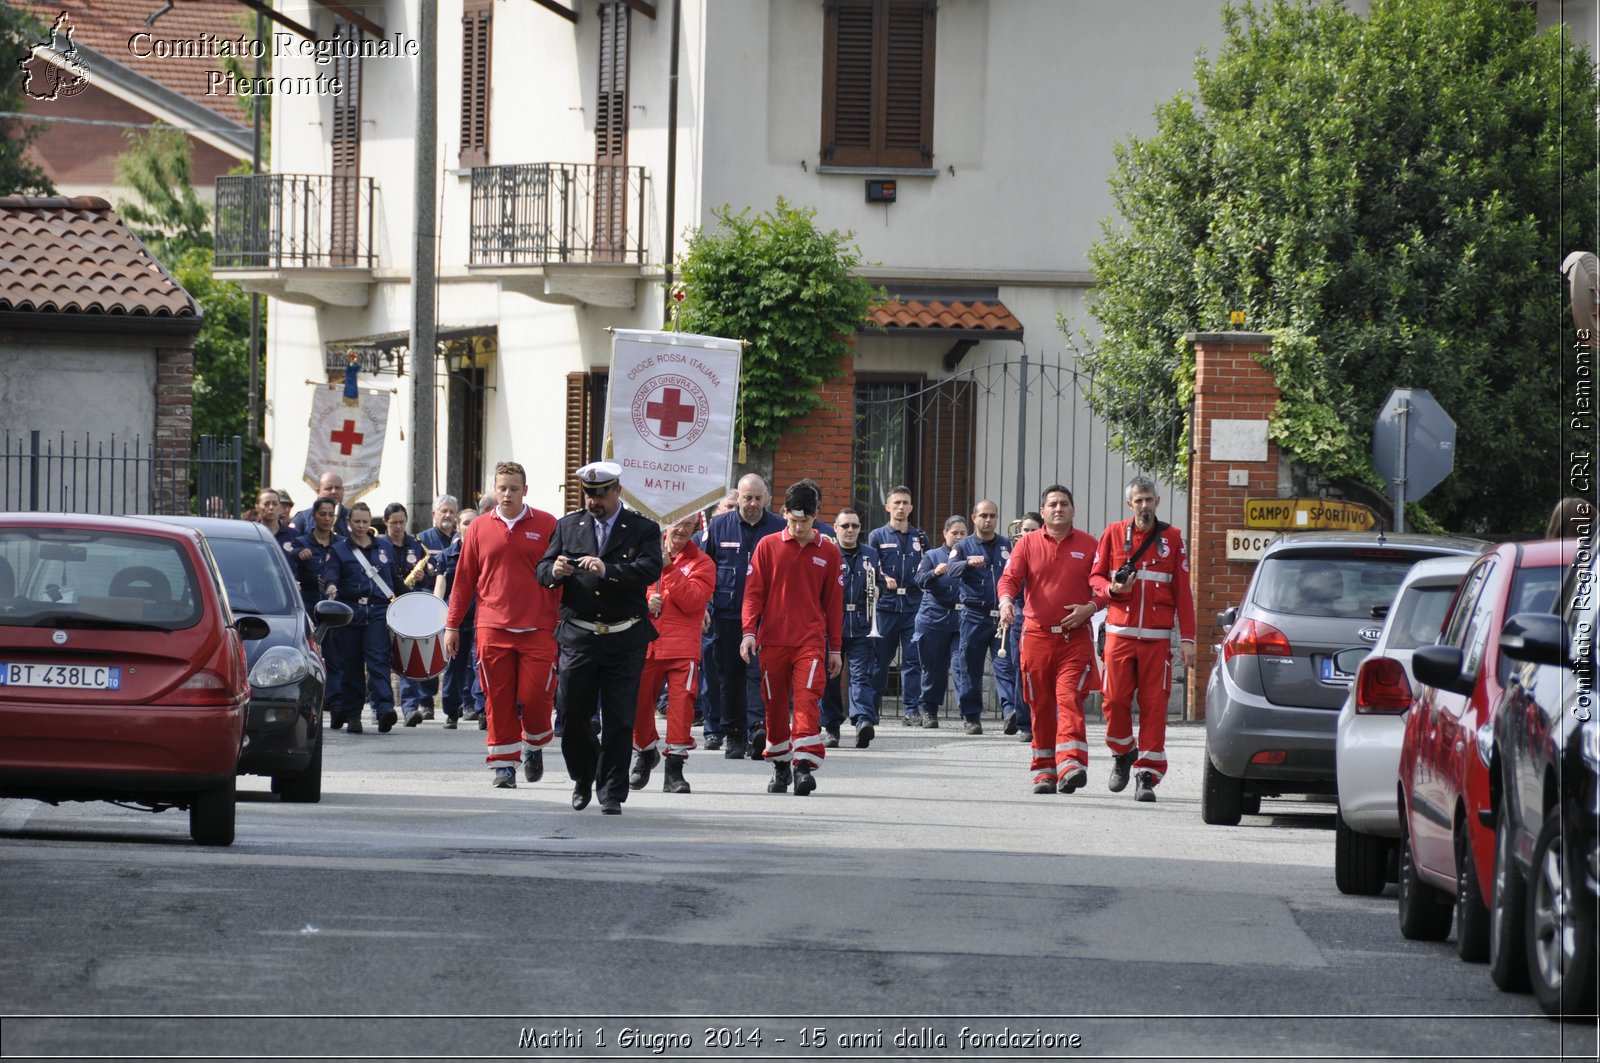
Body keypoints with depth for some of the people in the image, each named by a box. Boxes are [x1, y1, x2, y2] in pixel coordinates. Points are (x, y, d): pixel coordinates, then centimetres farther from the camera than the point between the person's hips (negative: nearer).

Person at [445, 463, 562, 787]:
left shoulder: (547, 526, 4)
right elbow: (463, 580, 11)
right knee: (498, 700, 0)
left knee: (535, 697, -5)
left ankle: (534, 745, 23)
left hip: (537, 629, -1)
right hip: (492, 629, 1)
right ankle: (502, 764, 8)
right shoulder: (479, 529, 8)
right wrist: (452, 625, 9)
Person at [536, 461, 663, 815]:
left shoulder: (644, 529, 3)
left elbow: (650, 570, -13)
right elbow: (542, 571, 7)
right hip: (578, 636, 2)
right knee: (571, 714, 2)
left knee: (619, 720, -1)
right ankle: (584, 776, 27)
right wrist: (555, 570, -18)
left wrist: (608, 570, -27)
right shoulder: (568, 526, 11)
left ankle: (612, 793, 8)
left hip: (625, 639, -2)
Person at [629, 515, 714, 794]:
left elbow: (691, 601, -10)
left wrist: (668, 568, -12)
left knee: (681, 703, -13)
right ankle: (645, 753, 30)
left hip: (682, 647, -2)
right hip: (645, 644, 2)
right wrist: (644, 603, -8)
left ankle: (674, 769, -9)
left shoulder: (701, 562, 4)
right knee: (637, 704, 5)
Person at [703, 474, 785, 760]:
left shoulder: (778, 529, 2)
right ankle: (733, 735, 13)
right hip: (727, 615, 2)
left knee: (759, 671, -14)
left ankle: (756, 728, -23)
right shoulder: (719, 527, 6)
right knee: (729, 675, 6)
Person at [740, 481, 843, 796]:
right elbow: (753, 591, 4)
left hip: (811, 640, -1)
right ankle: (780, 767, 20)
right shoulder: (768, 546, 5)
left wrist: (835, 647, 12)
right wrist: (749, 631, -9)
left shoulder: (827, 552, 7)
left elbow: (833, 602, 11)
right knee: (775, 705, 6)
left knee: (807, 699, -16)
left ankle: (804, 764, -21)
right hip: (773, 640, 1)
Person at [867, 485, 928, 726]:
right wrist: (884, 579, -16)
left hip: (914, 605, 1)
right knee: (880, 658, 3)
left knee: (913, 659, -4)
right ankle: (872, 707, 13)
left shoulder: (920, 538, 16)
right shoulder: (878, 537, 10)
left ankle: (911, 709, -3)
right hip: (886, 604, -1)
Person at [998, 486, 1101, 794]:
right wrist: (1006, 601, -23)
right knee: (1041, 707, 5)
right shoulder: (1027, 543, 8)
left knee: (1069, 699, -16)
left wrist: (1090, 607, -10)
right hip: (1037, 634, 2)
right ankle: (1044, 773, 13)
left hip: (1075, 637, -2)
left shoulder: (1088, 545, 8)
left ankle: (1070, 766, -26)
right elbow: (1010, 577, -2)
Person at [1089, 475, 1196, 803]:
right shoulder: (1113, 533, 8)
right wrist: (1111, 589, -12)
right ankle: (1124, 753, 21)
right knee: (1115, 699, -5)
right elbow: (1096, 577, 12)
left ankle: (1148, 775, -2)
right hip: (1120, 633, 0)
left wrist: (1187, 638, 2)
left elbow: (1183, 591, 7)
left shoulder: (1172, 538, 7)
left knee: (1154, 705, -5)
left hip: (1157, 637, 0)